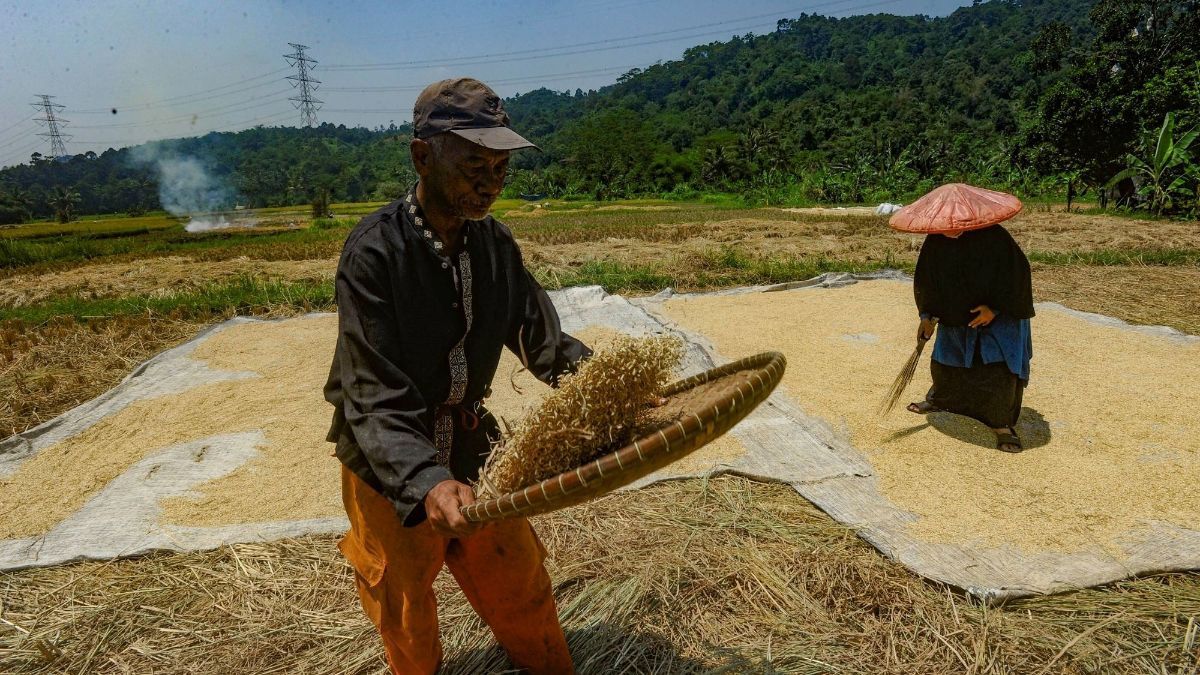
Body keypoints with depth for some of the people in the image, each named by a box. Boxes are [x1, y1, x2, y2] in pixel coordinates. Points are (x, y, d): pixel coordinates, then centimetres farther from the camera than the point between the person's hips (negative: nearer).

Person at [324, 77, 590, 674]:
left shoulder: (495, 242, -7)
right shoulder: (373, 251, -24)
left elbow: (544, 341, -6)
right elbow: (374, 395, -27)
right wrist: (425, 481, -41)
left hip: (471, 447, 5)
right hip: (389, 467, -4)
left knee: (520, 585, 18)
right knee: (406, 615, 18)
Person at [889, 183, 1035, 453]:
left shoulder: (994, 238, -25)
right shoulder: (935, 243, -12)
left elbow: (1017, 275, -17)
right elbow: (926, 280, 1)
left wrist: (995, 308, -22)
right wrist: (927, 316, 1)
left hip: (999, 317, -4)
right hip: (955, 317, 4)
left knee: (1000, 369, -10)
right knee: (943, 361, 15)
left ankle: (1003, 424, 5)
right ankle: (938, 398, 43)